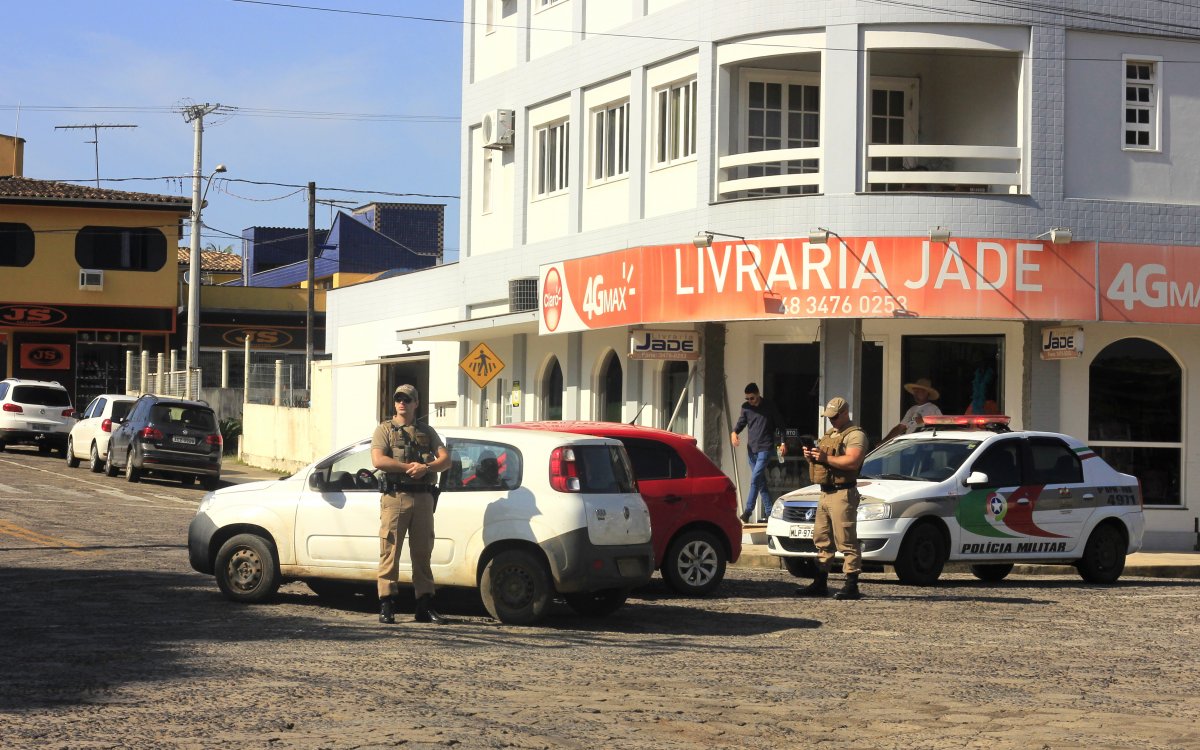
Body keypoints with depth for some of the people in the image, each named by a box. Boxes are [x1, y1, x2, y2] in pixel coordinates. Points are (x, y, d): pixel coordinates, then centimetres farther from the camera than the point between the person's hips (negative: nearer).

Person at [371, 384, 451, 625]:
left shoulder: (427, 432, 17)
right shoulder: (384, 430, 9)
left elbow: (445, 459, 6)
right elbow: (378, 460, -7)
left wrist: (426, 467, -14)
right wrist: (409, 467, -12)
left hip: (423, 497, 3)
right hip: (395, 496, -3)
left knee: (423, 553, 5)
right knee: (390, 551, -6)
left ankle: (425, 607, 9)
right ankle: (387, 606, -5)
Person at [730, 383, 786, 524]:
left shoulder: (769, 407, -3)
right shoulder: (746, 407, 8)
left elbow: (779, 424, 3)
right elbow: (741, 422, 13)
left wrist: (783, 443, -4)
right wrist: (734, 433, -9)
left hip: (765, 448, -5)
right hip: (751, 448, 5)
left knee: (755, 479, -16)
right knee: (761, 481, 9)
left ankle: (748, 511, -16)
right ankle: (768, 512, 14)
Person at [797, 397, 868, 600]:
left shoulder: (855, 435, -7)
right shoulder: (829, 434, 23)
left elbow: (853, 461, -22)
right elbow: (820, 460, 26)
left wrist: (826, 458, -21)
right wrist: (811, 457, 4)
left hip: (842, 494, -9)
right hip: (825, 493, 9)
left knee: (846, 542, -10)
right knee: (822, 540, 12)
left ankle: (852, 587, -10)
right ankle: (820, 584, 19)